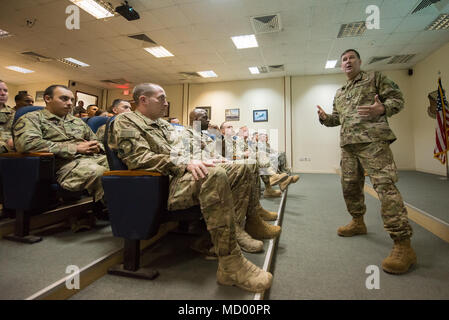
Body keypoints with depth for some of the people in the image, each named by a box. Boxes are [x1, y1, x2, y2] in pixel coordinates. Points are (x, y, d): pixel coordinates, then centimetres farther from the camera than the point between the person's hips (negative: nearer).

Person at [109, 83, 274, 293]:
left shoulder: (163, 123, 27)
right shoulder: (126, 121, 0)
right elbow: (141, 158, -16)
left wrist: (198, 160, 9)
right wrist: (185, 163, -23)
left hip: (187, 173, 9)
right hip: (166, 184, -9)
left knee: (240, 168, 4)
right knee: (215, 175, -37)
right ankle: (230, 264, -33)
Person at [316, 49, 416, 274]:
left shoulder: (375, 78, 10)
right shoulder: (339, 93, 26)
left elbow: (397, 99, 3)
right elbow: (337, 118, 27)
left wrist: (382, 109, -19)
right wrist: (325, 118, 4)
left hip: (373, 140, -7)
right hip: (348, 145, 7)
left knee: (385, 186, -16)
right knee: (350, 185, 10)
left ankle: (403, 245, -12)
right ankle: (358, 222, 30)